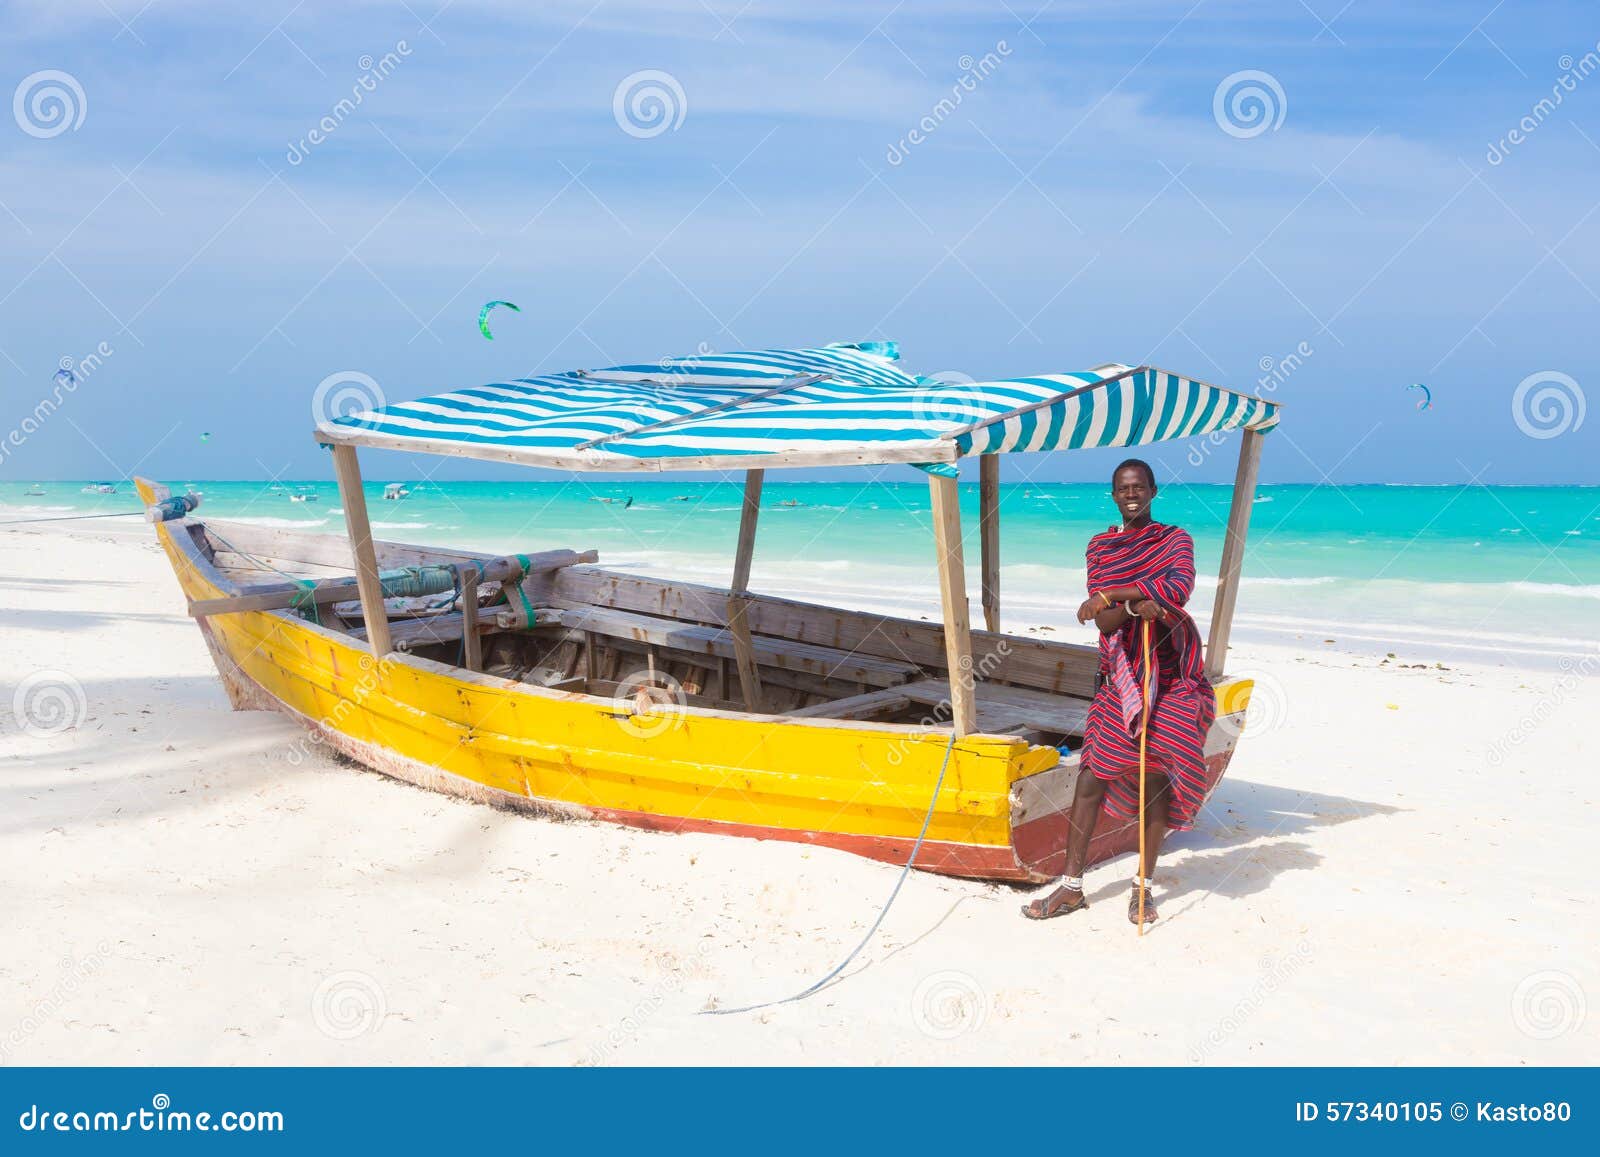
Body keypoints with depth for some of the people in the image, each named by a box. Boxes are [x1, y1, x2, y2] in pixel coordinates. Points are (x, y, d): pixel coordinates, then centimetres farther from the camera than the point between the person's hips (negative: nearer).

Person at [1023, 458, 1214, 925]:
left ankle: (1143, 885, 14)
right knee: (1094, 774, -3)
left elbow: (1179, 587, -20)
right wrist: (1135, 606, -26)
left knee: (1157, 776, 1)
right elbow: (1103, 622, -5)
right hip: (1120, 674, 1)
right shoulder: (1100, 546, 6)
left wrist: (1110, 596, -22)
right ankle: (1071, 886, 3)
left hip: (1172, 675, -1)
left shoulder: (1176, 538, 3)